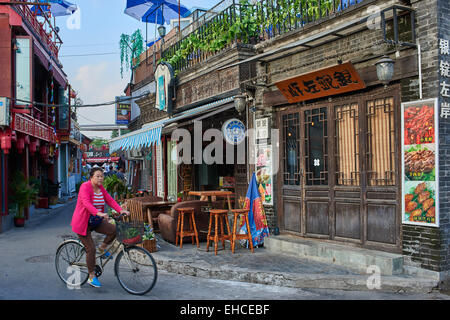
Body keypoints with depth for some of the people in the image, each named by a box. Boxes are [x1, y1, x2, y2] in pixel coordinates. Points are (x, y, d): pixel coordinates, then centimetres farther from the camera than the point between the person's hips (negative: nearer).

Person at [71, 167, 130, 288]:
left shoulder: (101, 188, 4)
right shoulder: (85, 187, -18)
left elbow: (110, 200, -1)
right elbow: (86, 203, -33)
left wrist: (121, 210, -16)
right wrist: (99, 213, -48)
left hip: (96, 222, 7)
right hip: (82, 223, -6)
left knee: (114, 229, -15)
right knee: (91, 249, -8)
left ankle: (102, 248, 11)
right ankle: (92, 277, 7)